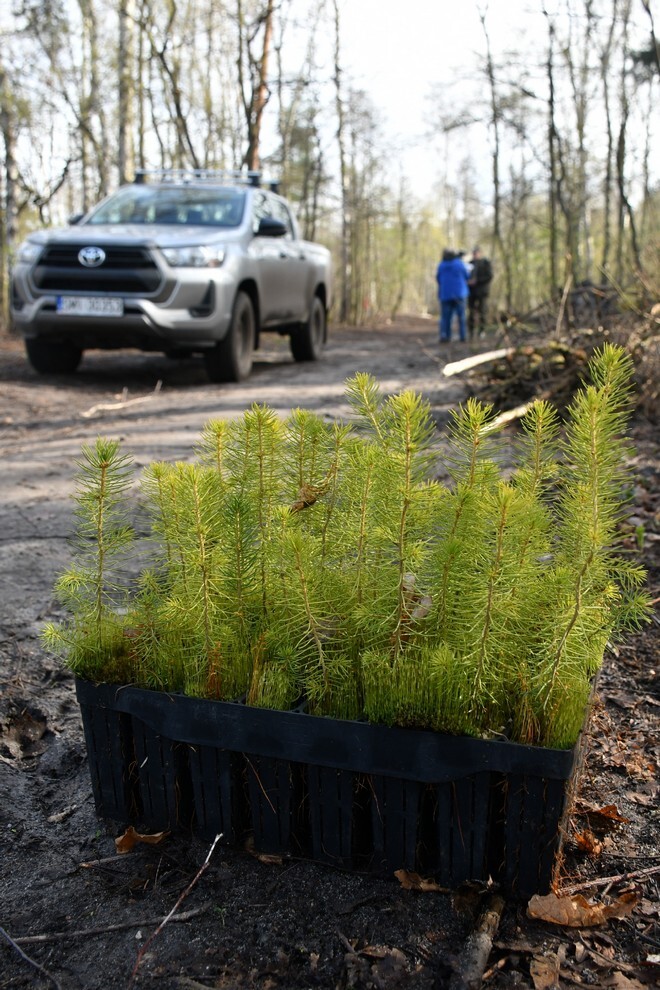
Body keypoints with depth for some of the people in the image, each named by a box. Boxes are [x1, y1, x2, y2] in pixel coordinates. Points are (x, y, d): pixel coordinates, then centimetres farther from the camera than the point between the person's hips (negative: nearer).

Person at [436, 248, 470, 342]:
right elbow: (467, 276, 2)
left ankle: (444, 335, -13)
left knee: (445, 316, 3)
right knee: (461, 316, 8)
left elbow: (438, 279, 8)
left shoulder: (441, 265, 0)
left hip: (445, 294, 1)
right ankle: (462, 336, 8)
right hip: (459, 293, -1)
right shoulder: (460, 263, -5)